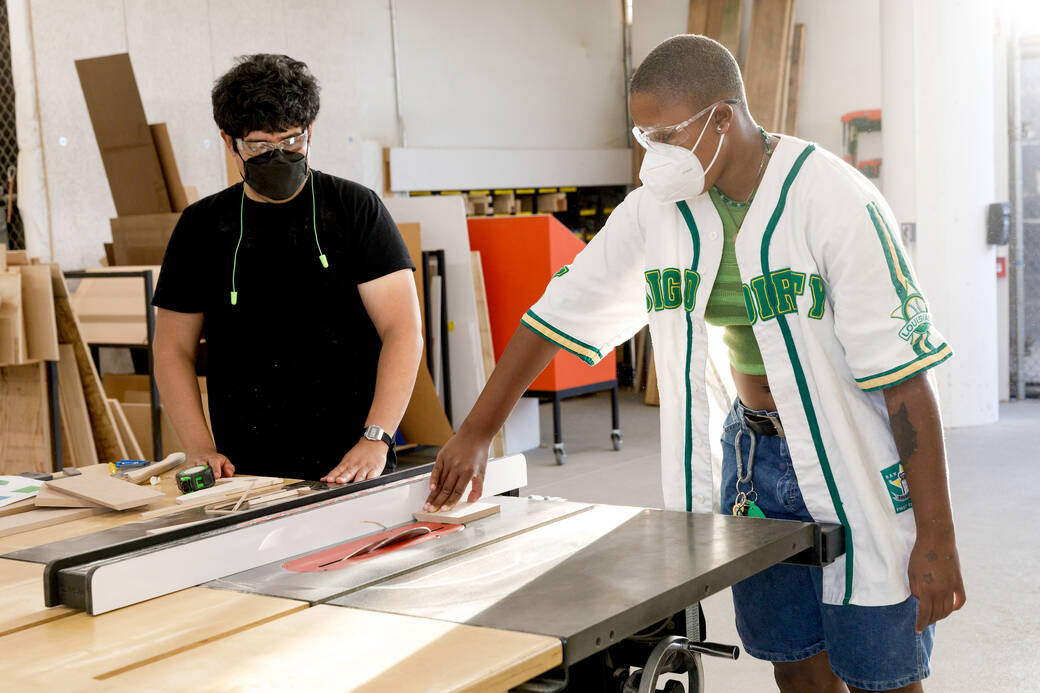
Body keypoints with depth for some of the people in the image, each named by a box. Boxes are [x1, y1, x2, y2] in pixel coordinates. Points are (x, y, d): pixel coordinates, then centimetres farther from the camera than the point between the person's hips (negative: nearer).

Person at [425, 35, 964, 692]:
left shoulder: (833, 201, -20)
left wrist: (937, 538, -20)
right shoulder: (658, 207, -2)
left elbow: (904, 372, -20)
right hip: (754, 451, 5)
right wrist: (476, 434, 6)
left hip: (856, 464, -5)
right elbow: (563, 310, 6)